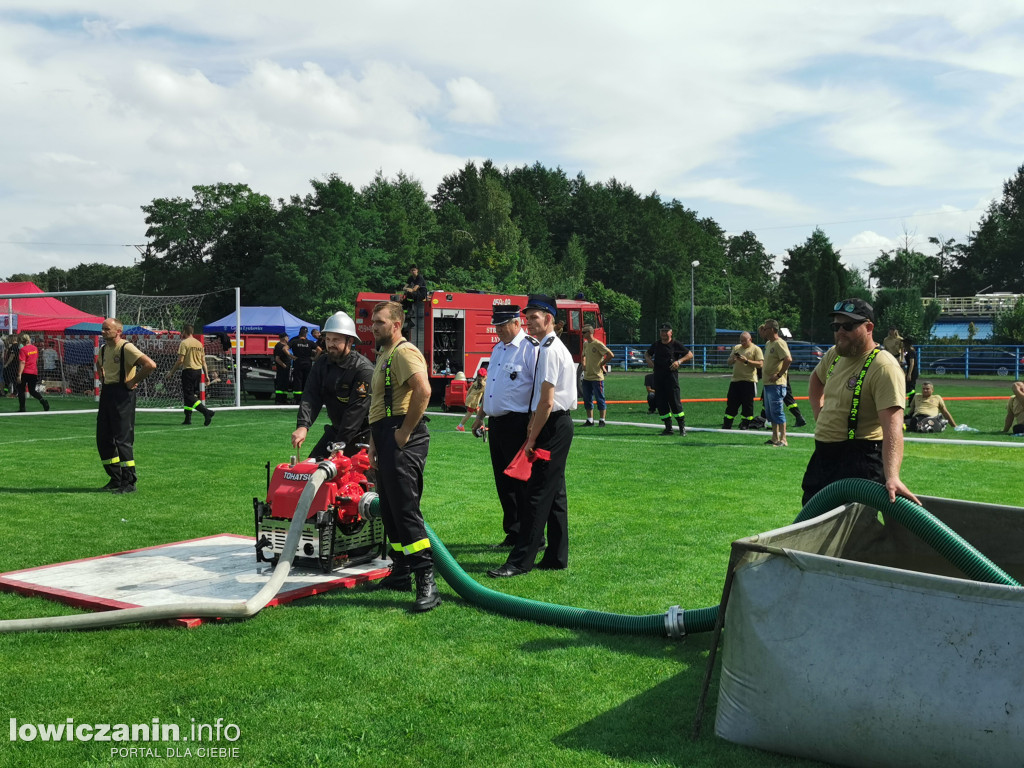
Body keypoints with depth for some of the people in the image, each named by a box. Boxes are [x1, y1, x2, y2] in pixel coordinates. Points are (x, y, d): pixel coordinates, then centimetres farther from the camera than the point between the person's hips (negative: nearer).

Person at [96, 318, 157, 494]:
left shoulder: (127, 348, -13)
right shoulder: (103, 349, 12)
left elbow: (150, 365, -24)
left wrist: (134, 382, -16)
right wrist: (102, 378, 18)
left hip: (122, 394, -9)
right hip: (106, 393, 9)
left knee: (123, 439, -8)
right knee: (103, 438, 9)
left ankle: (129, 482, -1)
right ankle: (116, 479, 20)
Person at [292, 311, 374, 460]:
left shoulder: (364, 369, -20)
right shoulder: (321, 363, 2)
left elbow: (357, 409, -24)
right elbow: (311, 396, -8)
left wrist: (340, 444, -27)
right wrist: (302, 426, -26)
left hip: (362, 435, -6)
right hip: (336, 429, 7)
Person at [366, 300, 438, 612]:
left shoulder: (404, 352, -11)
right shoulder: (384, 355, 22)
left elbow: (423, 391, -27)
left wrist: (405, 432, -22)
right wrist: (375, 443, 23)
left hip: (402, 441, -11)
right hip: (387, 440, 11)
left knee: (405, 510, -14)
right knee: (390, 510, 14)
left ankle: (426, 583, -14)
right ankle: (401, 574, 24)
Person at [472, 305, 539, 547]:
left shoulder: (531, 348, -10)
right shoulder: (497, 349, 18)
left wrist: (534, 424, -22)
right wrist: (479, 416, 23)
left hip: (517, 424, -9)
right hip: (495, 423, 9)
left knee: (522, 481, -4)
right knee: (503, 481, 12)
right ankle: (513, 534, 22)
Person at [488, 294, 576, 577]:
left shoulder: (550, 350, -15)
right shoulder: (552, 347, 17)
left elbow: (547, 401, -19)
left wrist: (532, 439, -15)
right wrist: (533, 427, 13)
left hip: (553, 426, -10)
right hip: (558, 424, 10)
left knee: (538, 493, -9)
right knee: (554, 492, 13)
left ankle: (520, 561, -7)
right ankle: (557, 557, 19)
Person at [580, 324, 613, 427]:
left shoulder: (597, 344, -13)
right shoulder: (585, 344, 11)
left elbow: (610, 355, -18)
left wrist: (601, 364, -11)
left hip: (597, 377, -8)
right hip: (586, 377, 8)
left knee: (600, 399, -1)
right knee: (587, 399, 10)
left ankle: (602, 421, 5)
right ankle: (590, 420, 18)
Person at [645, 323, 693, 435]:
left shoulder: (676, 344, 0)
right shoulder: (656, 344, 14)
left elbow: (690, 355, 2)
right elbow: (647, 353, 30)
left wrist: (679, 361, -12)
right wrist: (648, 360, 8)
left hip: (671, 375, -5)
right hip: (658, 377, 5)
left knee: (674, 401, -9)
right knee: (660, 402, 4)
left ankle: (682, 427, 1)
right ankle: (668, 427, 11)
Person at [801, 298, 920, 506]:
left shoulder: (884, 367, -18)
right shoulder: (834, 355, 8)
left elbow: (892, 426, -29)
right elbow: (816, 378, 33)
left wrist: (892, 477, -40)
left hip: (859, 459, -8)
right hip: (822, 455, 9)